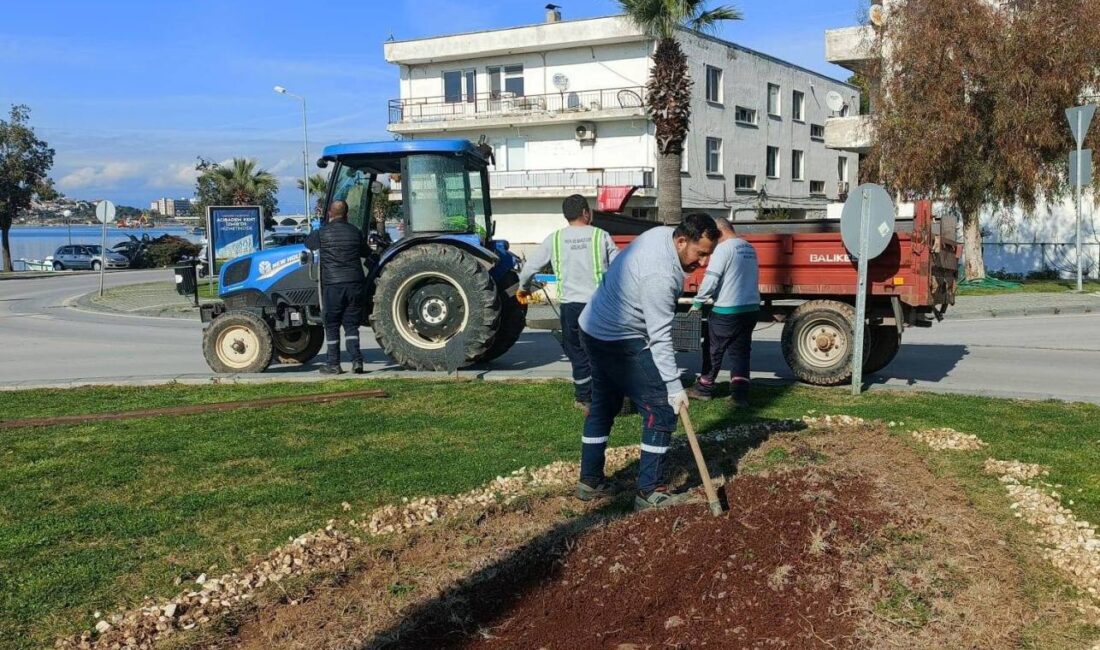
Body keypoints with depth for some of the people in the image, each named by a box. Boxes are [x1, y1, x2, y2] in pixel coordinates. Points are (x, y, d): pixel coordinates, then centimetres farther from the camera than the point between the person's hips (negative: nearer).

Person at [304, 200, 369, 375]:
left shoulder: (321, 233, -2)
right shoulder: (355, 232, 7)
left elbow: (306, 245, 14)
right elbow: (366, 253, 20)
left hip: (332, 285, -2)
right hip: (354, 283, 3)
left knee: (332, 326, 8)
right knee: (351, 325, 9)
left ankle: (333, 364, 11)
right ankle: (356, 360, -2)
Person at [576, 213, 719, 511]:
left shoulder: (664, 233, -1)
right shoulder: (660, 275, -29)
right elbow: (660, 337, -27)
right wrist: (675, 387, -24)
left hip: (595, 329, 10)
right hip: (620, 343, -10)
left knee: (603, 404, 19)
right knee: (661, 410, -5)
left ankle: (590, 481, 28)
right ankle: (649, 492, 1)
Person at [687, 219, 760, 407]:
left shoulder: (723, 248, -13)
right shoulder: (749, 248, 13)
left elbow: (710, 280, -17)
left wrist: (697, 303, -7)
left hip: (727, 310, -7)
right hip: (751, 308, 7)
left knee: (713, 351, 8)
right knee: (741, 351, 11)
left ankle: (704, 389, 20)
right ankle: (740, 393, 3)